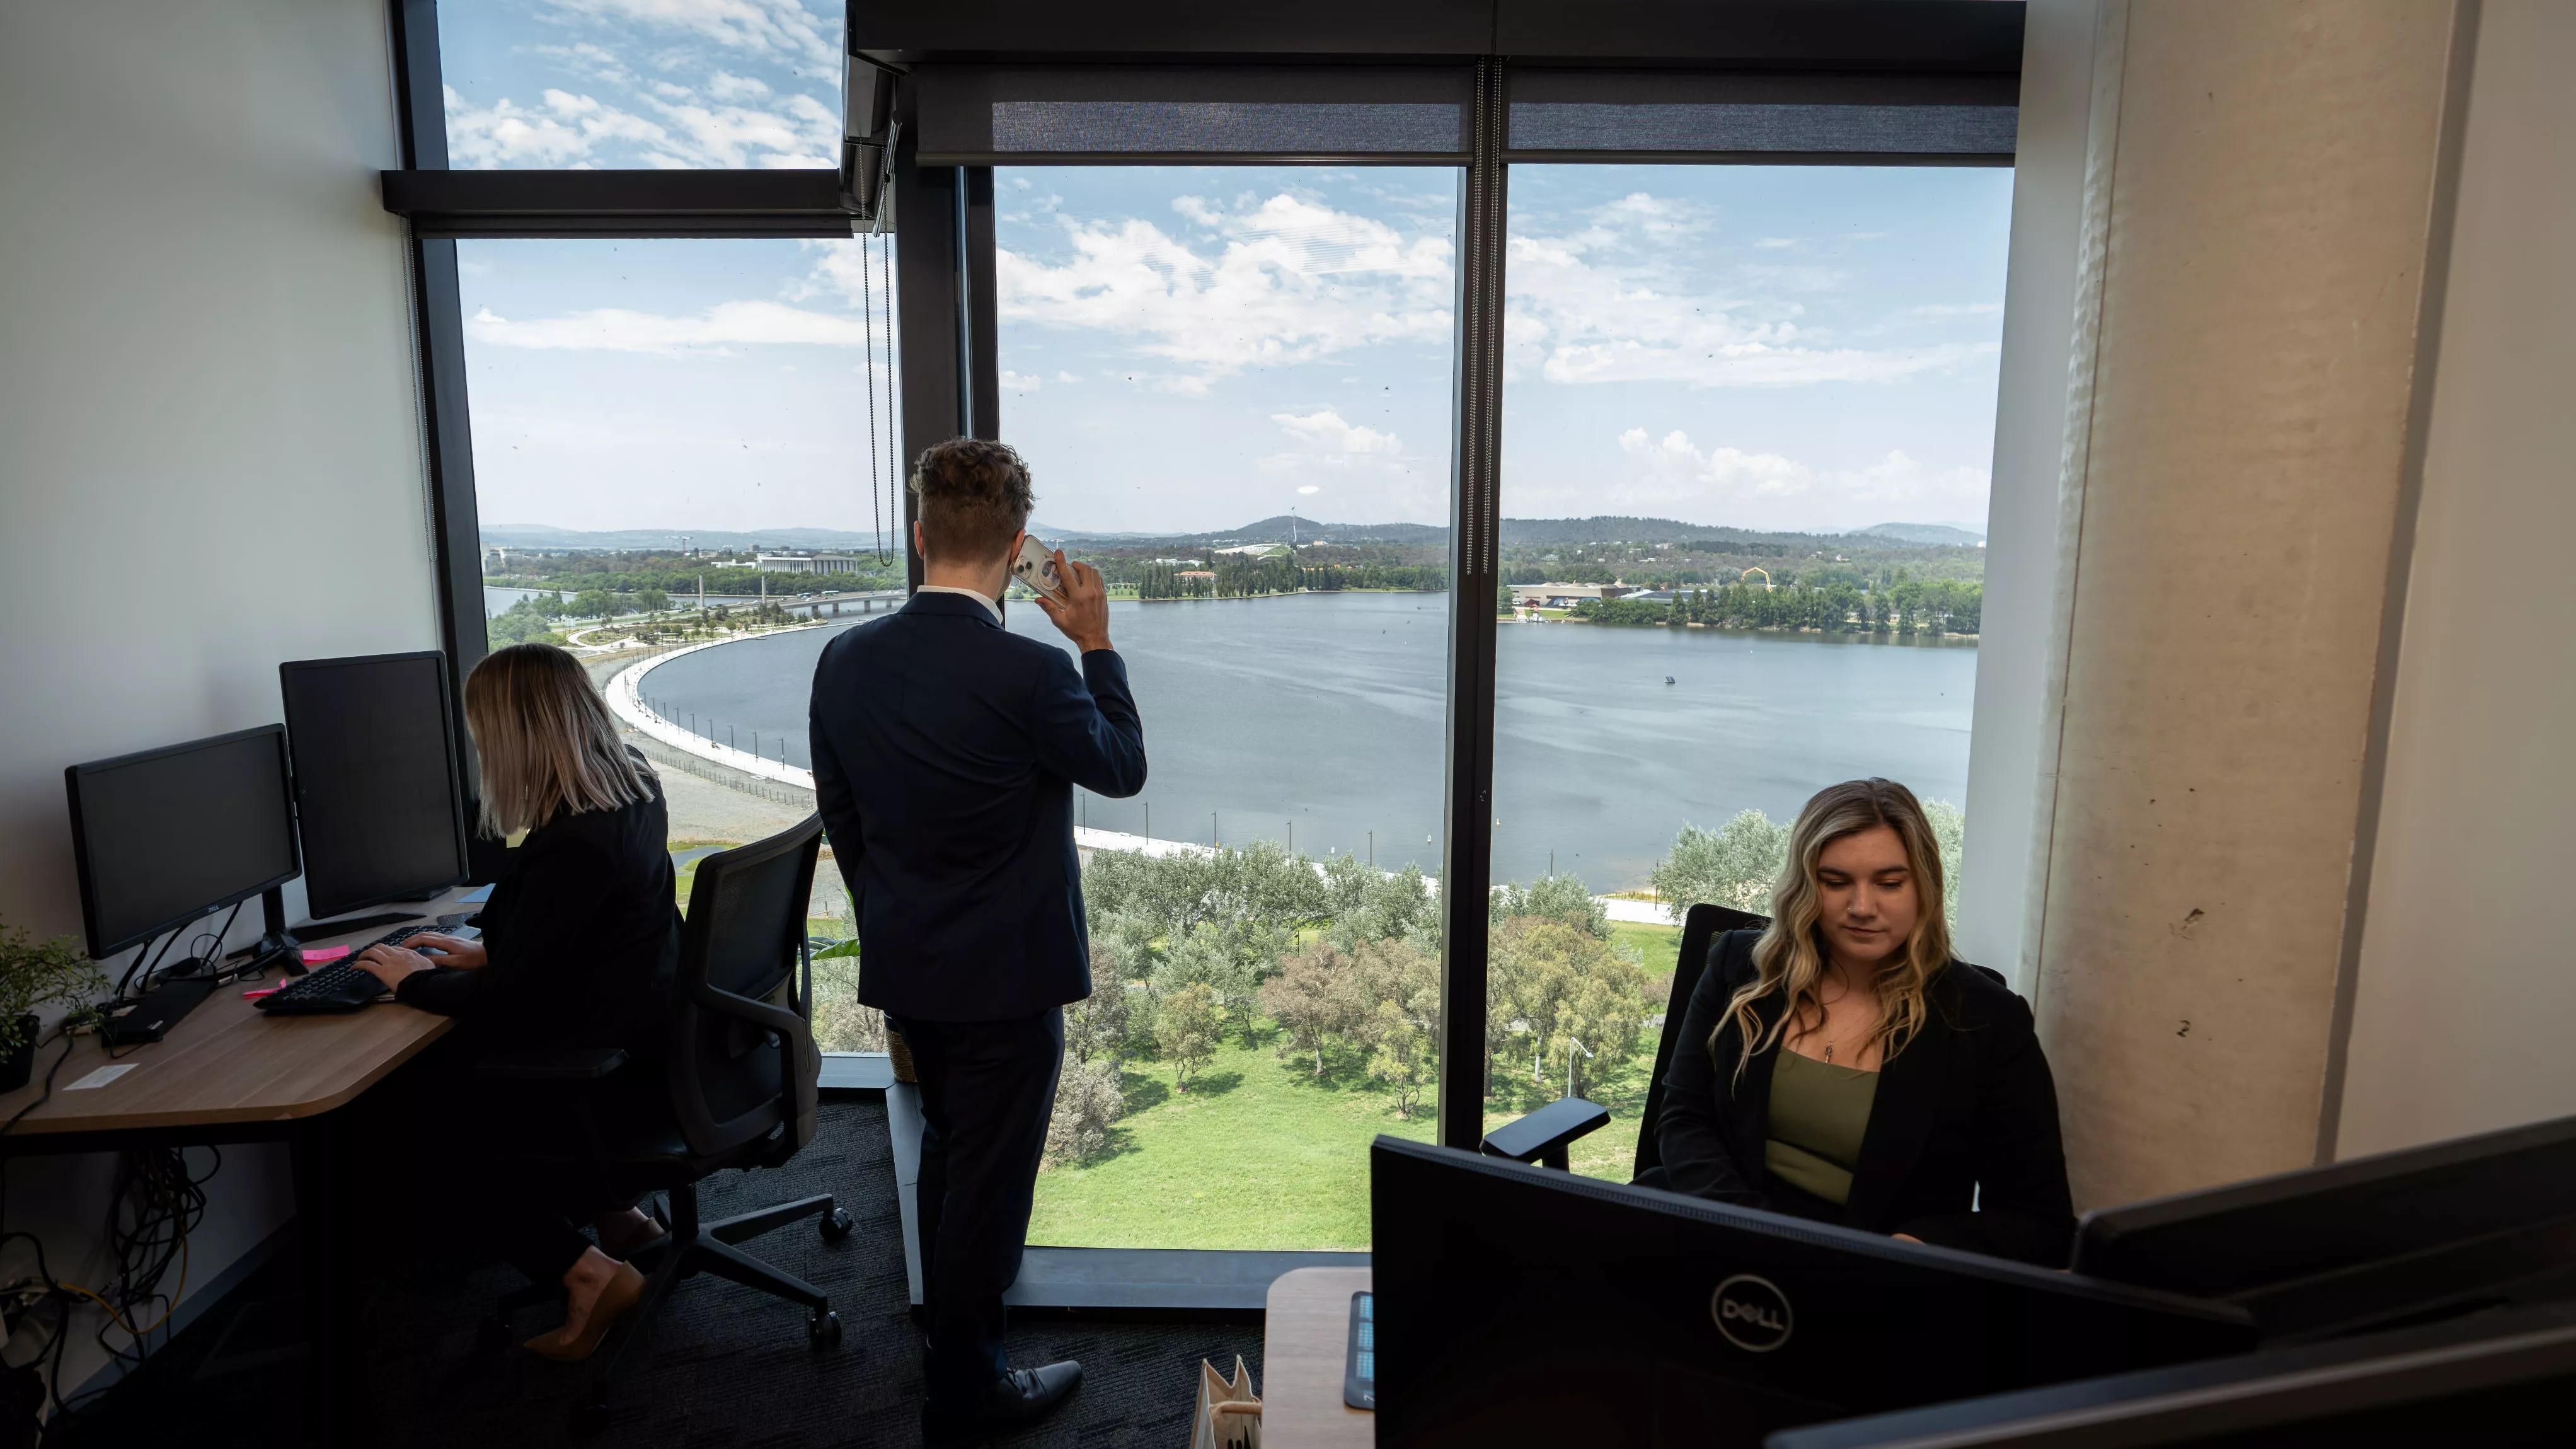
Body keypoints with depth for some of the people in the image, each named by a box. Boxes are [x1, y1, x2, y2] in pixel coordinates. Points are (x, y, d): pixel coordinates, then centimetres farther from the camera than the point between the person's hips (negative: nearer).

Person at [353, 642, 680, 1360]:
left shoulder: (572, 845, -29)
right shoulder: (634, 795, -1)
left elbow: (505, 999, -18)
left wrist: (413, 981, -2)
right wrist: (485, 951, 15)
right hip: (652, 1029, 8)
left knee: (444, 1119, 13)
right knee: (459, 1066, 23)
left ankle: (587, 1271, 9)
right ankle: (615, 1214, 23)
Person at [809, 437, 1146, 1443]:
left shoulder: (846, 661, -5)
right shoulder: (1029, 673, -25)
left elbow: (841, 820, 5)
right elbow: (1121, 768, -7)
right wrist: (1096, 642, 2)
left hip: (902, 966, 7)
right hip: (1006, 973, -6)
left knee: (948, 1144, 28)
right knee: (989, 1171, 12)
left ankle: (953, 1313, 53)